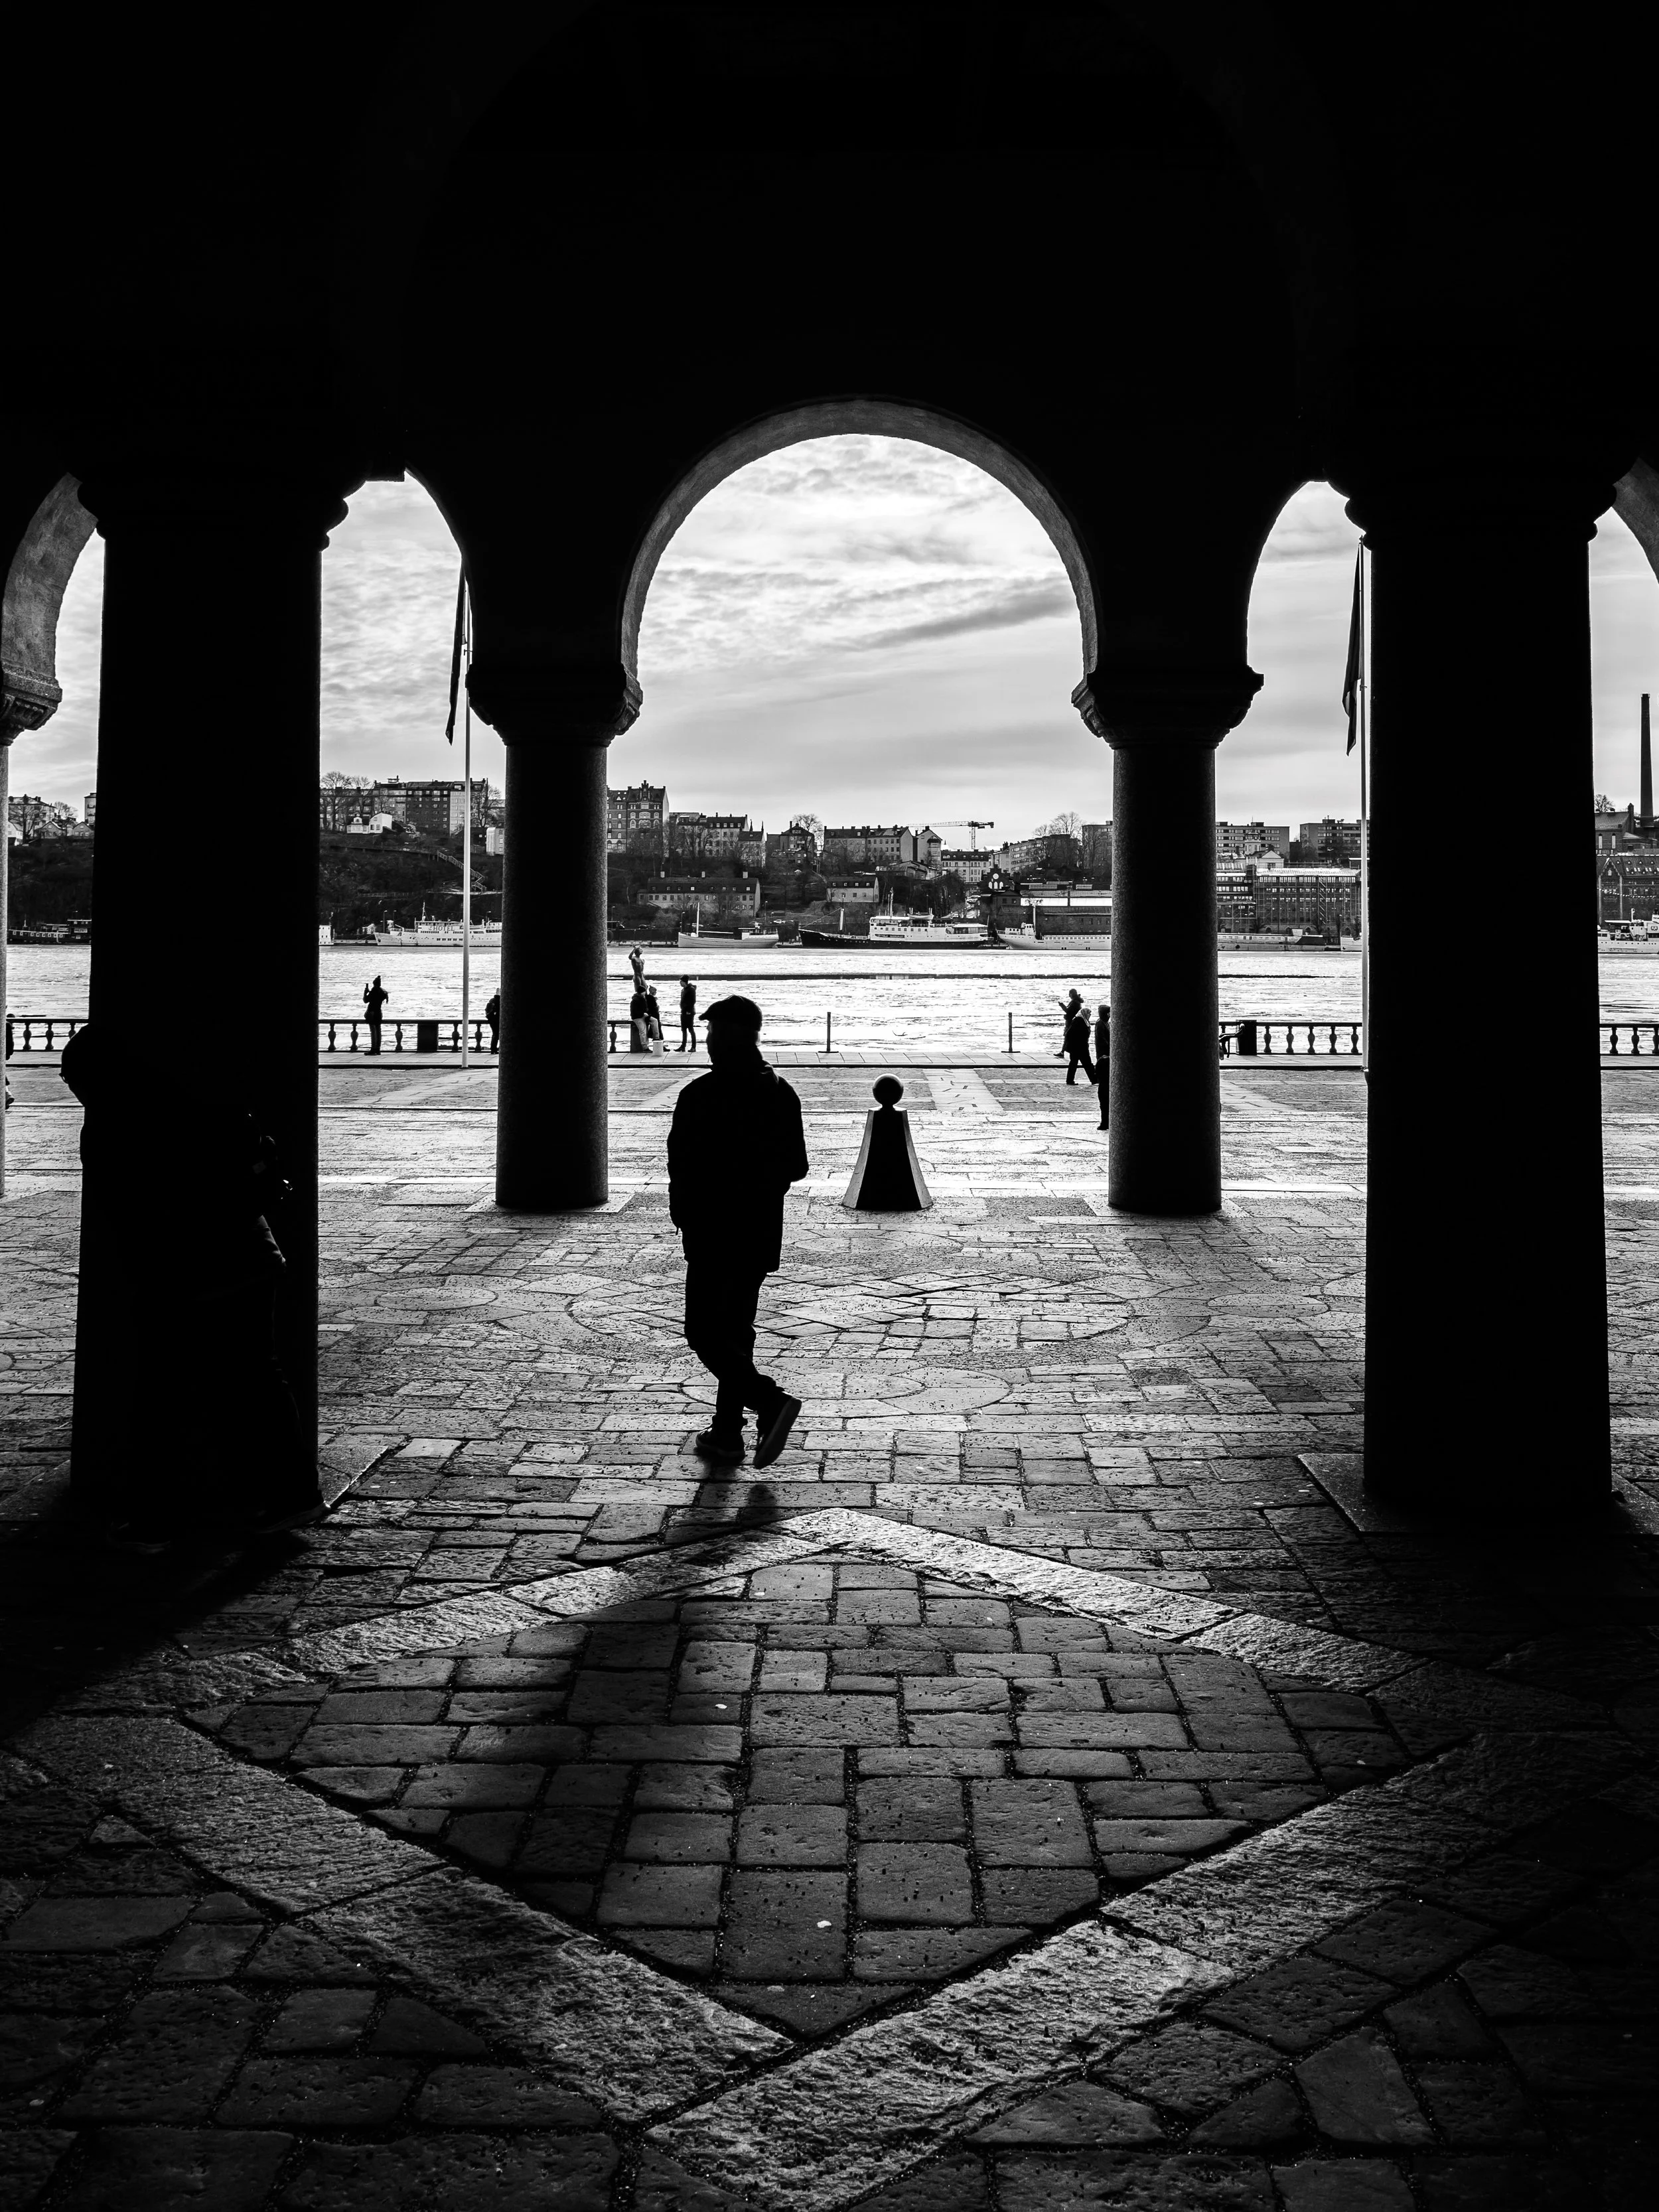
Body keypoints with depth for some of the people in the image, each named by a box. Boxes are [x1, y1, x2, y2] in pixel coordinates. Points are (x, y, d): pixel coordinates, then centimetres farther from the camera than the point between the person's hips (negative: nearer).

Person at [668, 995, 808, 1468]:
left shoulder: (699, 1096, -15)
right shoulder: (781, 1094, 4)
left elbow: (682, 1167, -15)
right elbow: (796, 1166, 8)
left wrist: (683, 1213, 2)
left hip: (713, 1233, -6)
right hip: (762, 1233, 6)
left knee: (704, 1332, 1)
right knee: (736, 1330, 16)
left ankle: (771, 1401, -16)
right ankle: (727, 1433, 19)